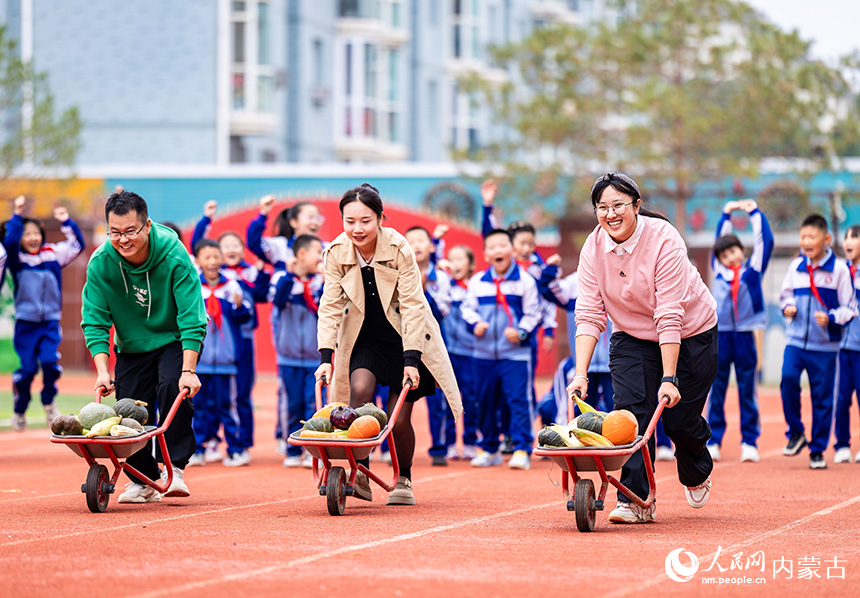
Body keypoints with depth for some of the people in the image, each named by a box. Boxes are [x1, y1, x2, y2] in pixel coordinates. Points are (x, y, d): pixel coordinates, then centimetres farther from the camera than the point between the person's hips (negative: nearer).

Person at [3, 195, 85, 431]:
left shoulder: (54, 254, 6)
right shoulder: (16, 257, -2)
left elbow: (77, 244, 6)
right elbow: (10, 241, -20)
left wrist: (66, 222, -3)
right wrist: (17, 215, -22)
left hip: (51, 322, 2)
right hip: (25, 323, -2)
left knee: (50, 362, -13)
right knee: (27, 368, -3)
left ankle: (49, 403, 11)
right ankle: (19, 411, 17)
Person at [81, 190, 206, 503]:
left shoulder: (174, 256, -26)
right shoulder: (100, 263, -18)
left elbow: (192, 318, -26)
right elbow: (94, 321, -15)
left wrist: (189, 370, -32)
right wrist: (102, 371, -25)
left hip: (175, 340, -3)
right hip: (132, 346, 3)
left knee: (172, 387, -27)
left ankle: (176, 467, -15)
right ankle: (142, 480, 16)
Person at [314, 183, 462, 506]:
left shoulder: (399, 249, -21)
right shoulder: (337, 253, -13)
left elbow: (412, 305, -20)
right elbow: (330, 306, -10)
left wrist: (411, 360, -25)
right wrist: (326, 357, -19)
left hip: (405, 337, -2)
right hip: (365, 337, 2)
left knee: (399, 418, -3)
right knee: (359, 389, -24)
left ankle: (403, 481, 21)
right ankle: (359, 475, -20)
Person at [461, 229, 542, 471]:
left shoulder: (525, 280, -4)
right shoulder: (477, 282, 5)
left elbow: (533, 312, -2)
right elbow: (468, 307, 10)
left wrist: (521, 332, -16)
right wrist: (475, 323, -10)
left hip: (516, 353, -4)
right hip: (484, 353, 4)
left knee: (518, 400, -10)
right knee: (486, 402, 11)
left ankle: (522, 449, -7)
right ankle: (489, 449, 23)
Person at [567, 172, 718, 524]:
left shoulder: (663, 239, -28)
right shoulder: (594, 247, -15)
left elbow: (670, 317, -30)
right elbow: (589, 315, -16)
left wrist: (669, 379, -32)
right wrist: (580, 374, -26)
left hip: (690, 334, -3)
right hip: (632, 336, 3)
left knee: (679, 417, -1)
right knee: (631, 409, -16)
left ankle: (697, 474, 32)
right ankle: (636, 500, -13)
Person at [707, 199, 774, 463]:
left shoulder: (753, 269, 5)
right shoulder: (719, 271, 8)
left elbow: (765, 241, 6)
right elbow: (719, 239, 19)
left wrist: (754, 211, 11)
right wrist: (727, 212, 20)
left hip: (744, 337, -1)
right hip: (720, 335, 1)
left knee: (747, 391, 3)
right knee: (716, 391, 2)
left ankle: (749, 442, 6)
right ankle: (713, 441, 5)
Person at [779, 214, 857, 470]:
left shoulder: (839, 269, -6)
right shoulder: (796, 267, 5)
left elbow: (850, 308, -2)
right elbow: (786, 294, 19)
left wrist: (831, 318, -20)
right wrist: (787, 307, -3)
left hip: (825, 345, -2)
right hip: (796, 340, 2)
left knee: (822, 397, 1)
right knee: (788, 377, -19)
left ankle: (818, 450, 14)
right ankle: (795, 434, 1)